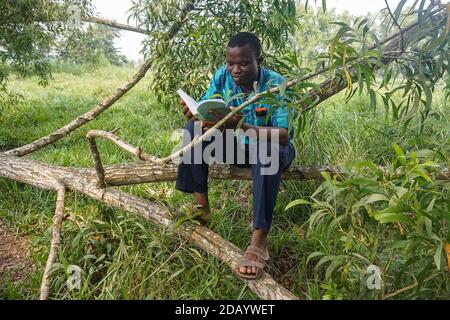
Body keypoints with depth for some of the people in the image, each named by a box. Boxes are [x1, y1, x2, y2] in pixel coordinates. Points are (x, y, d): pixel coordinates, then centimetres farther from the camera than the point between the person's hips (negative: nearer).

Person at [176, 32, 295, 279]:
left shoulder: (274, 84, -22)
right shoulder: (223, 75, -9)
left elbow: (284, 135, -31)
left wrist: (242, 126, -46)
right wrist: (193, 111, -33)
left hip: (272, 149, -4)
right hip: (237, 147, 4)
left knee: (268, 150, -39)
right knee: (194, 126, -15)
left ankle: (259, 241, -37)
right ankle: (200, 204, -14)